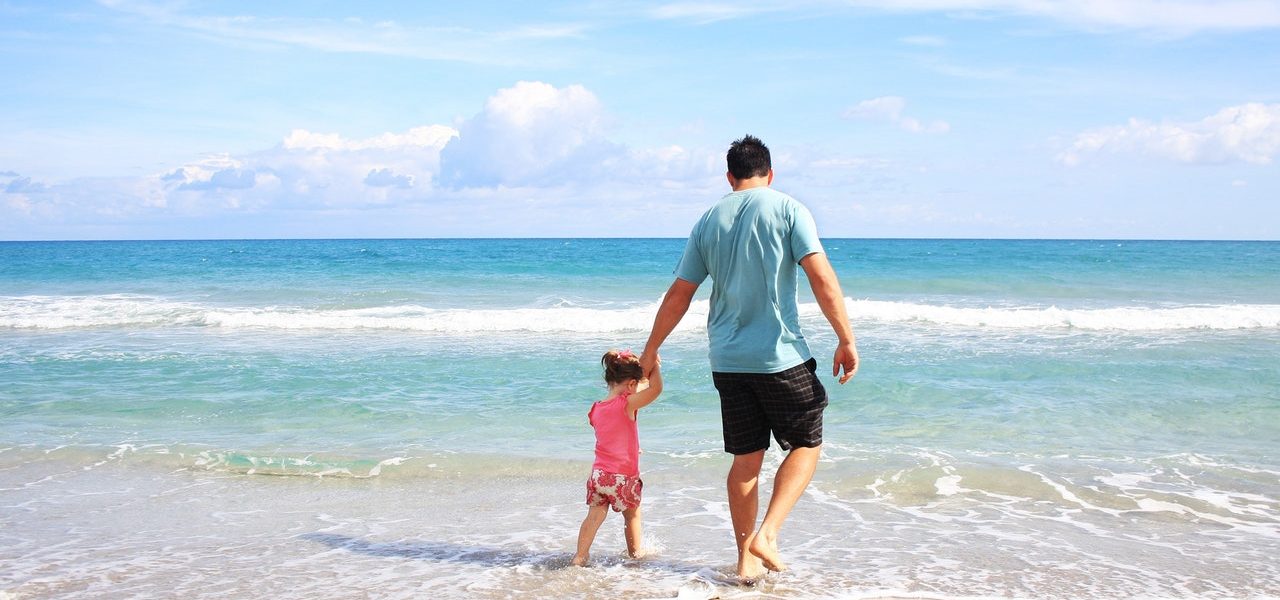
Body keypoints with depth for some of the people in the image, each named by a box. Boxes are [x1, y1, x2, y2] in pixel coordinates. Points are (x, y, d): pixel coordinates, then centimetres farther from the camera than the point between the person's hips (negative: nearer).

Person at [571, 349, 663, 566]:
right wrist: (654, 365, -12)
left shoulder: (596, 409, 4)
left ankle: (580, 555, 4)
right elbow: (656, 388, -26)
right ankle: (635, 553, 30)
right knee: (632, 515, 18)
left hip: (599, 474, 4)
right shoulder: (627, 404, -16)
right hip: (624, 477, -4)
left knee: (594, 516, 9)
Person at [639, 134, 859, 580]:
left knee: (746, 459, 13)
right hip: (780, 357, -4)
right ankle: (766, 535, -2)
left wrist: (651, 350, 21)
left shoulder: (708, 221, 9)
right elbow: (822, 278, -12)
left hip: (727, 360, 4)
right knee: (807, 444, 12)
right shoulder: (787, 209, -3)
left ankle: (746, 558, 18)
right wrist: (846, 340, -7)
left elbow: (678, 295, 12)